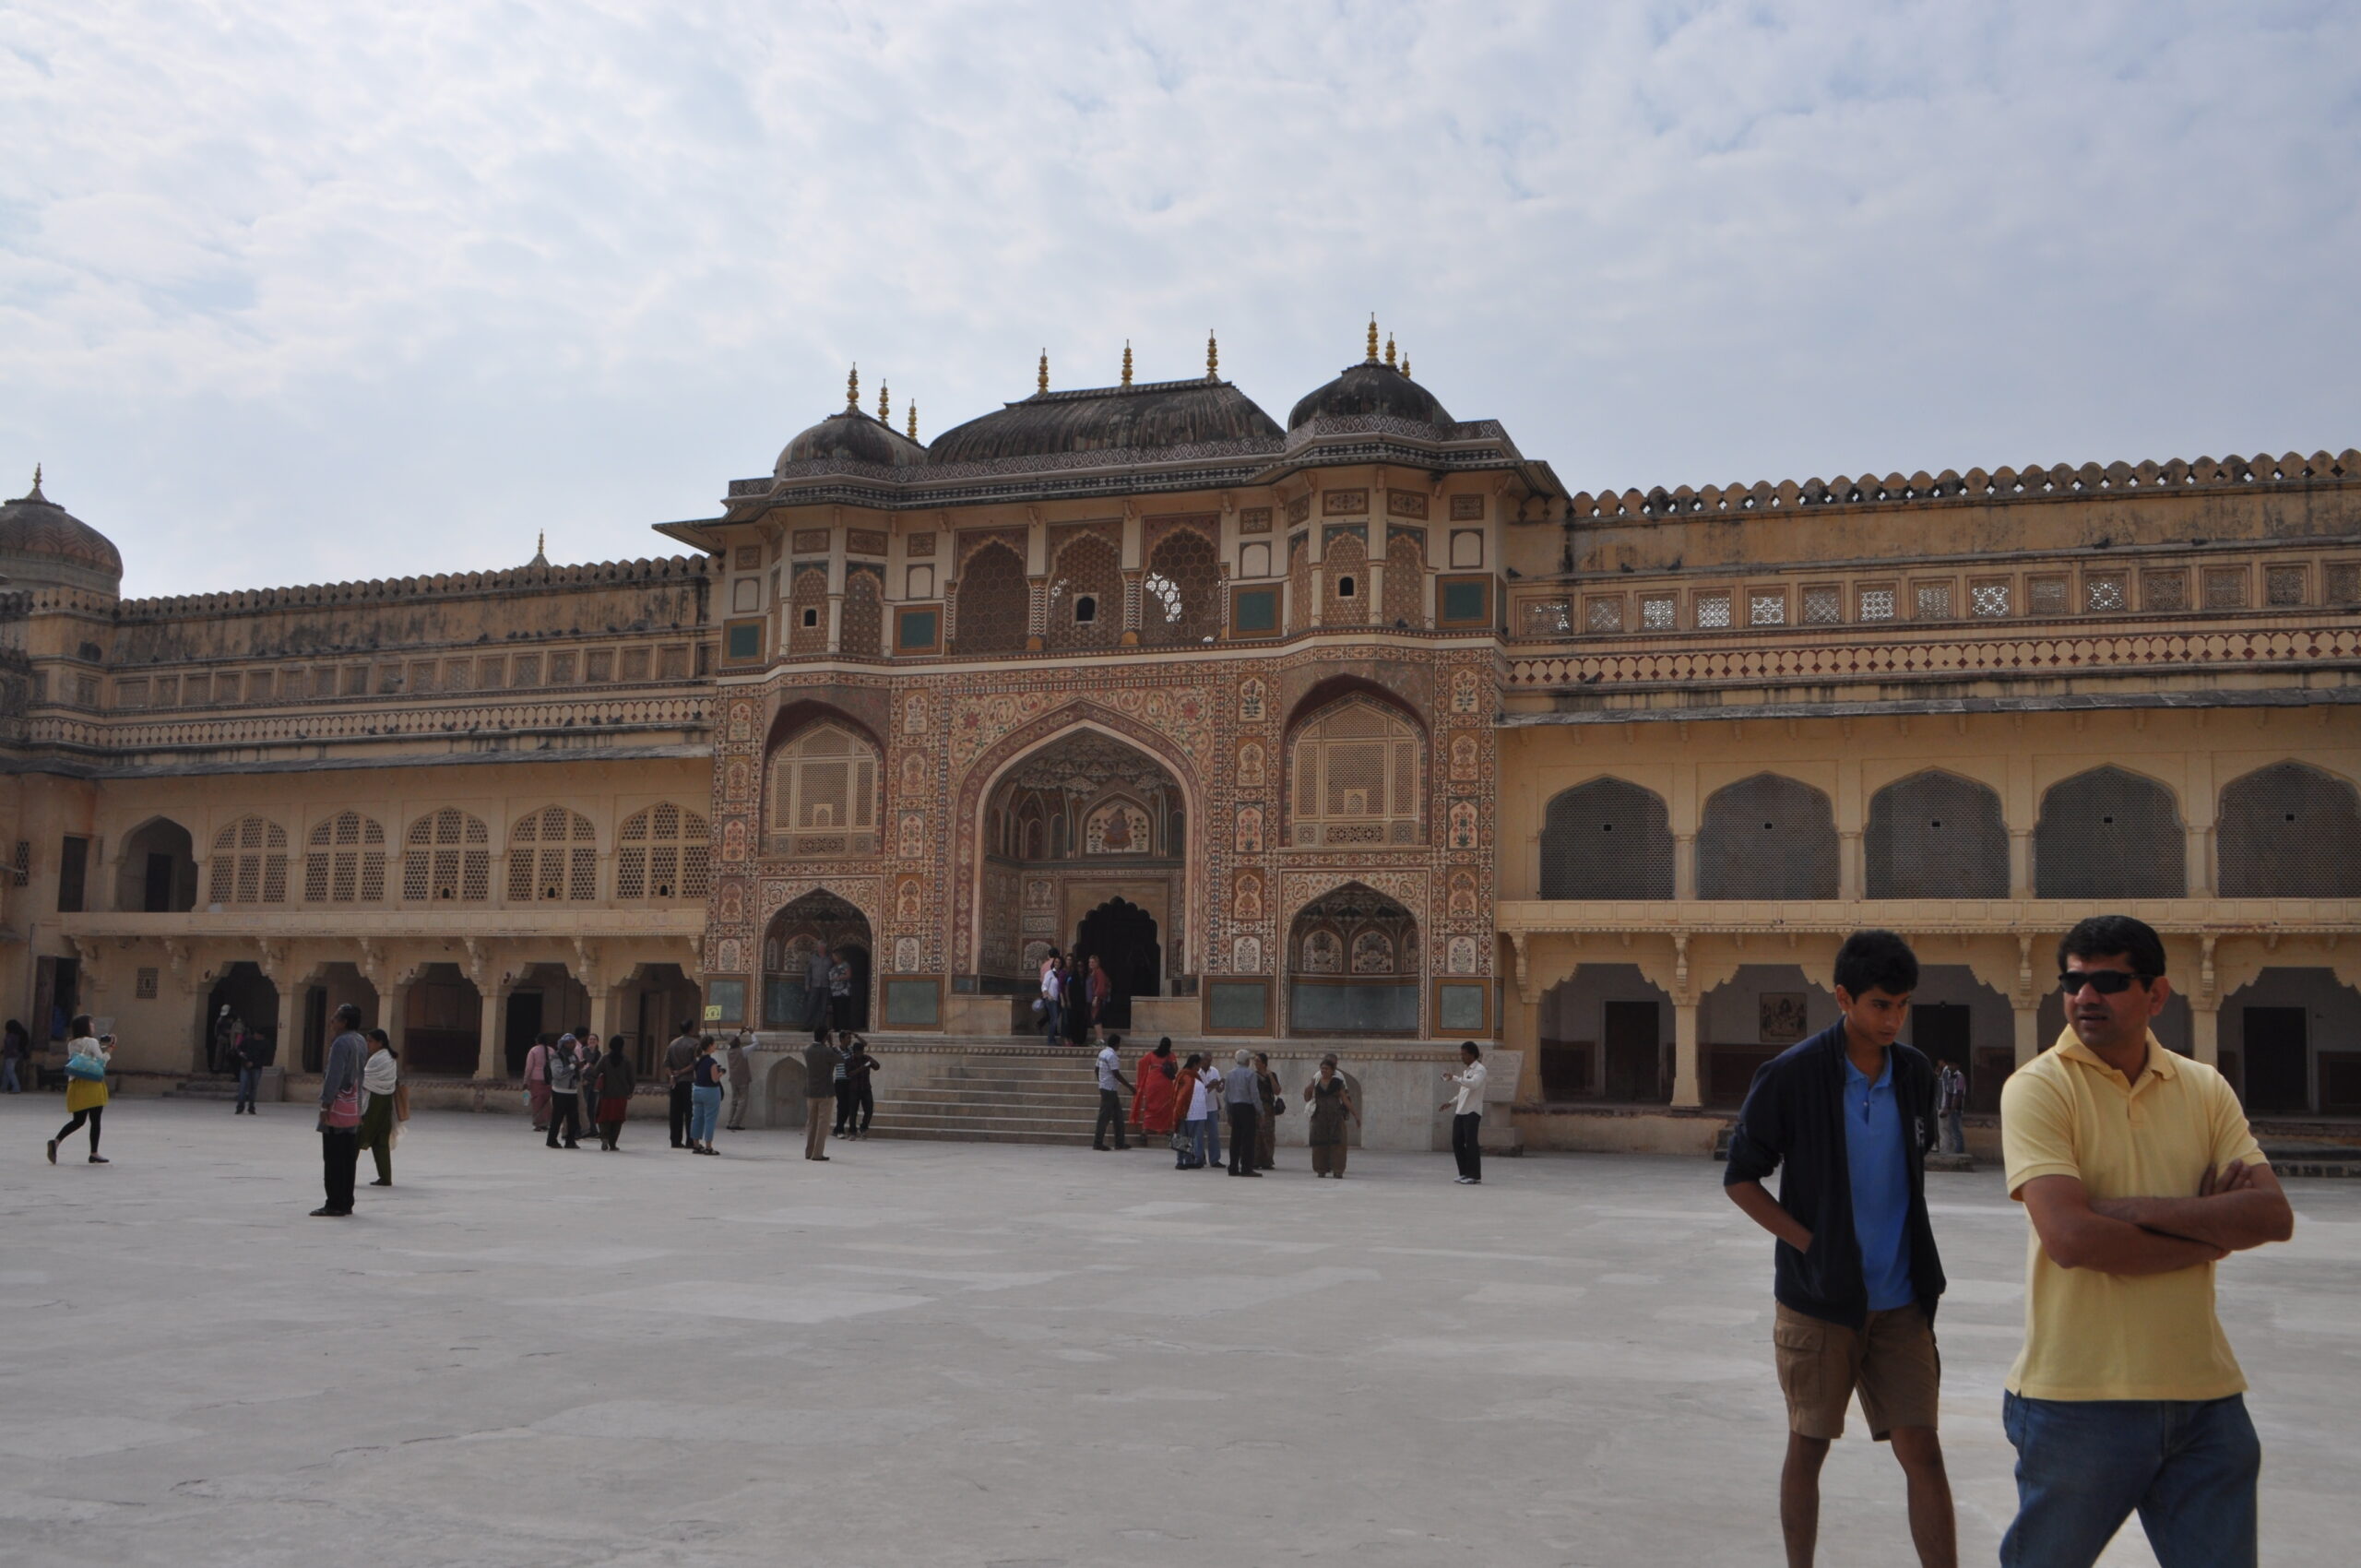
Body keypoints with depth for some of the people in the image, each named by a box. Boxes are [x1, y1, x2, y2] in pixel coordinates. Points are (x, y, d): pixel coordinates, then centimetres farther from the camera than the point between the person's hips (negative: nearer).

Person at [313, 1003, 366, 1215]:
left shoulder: (341, 1043, -14)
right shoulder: (362, 1043, 13)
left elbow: (334, 1076, -19)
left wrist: (325, 1103, -18)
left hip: (338, 1108, -9)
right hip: (355, 1111, 9)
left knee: (333, 1160, -4)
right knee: (349, 1160, 11)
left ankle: (335, 1204, -4)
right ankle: (346, 1202, 14)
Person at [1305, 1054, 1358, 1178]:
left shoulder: (1337, 1082, 2)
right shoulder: (1316, 1081, 6)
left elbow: (1345, 1099, 4)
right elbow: (1307, 1099, 9)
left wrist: (1354, 1113, -1)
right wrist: (1307, 1090, -12)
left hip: (1335, 1115, -2)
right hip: (1320, 1115, 2)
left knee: (1336, 1142, -6)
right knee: (1320, 1142, 1)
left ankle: (1337, 1170, -7)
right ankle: (1321, 1170, 8)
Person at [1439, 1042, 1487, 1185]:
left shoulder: (1479, 1069, -7)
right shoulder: (1466, 1070, 21)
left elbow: (1473, 1084, -26)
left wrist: (1455, 1078, -26)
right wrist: (1451, 1103, 21)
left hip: (1472, 1112, -9)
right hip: (1460, 1111, 9)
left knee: (1471, 1142, -8)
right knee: (1457, 1141, 6)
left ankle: (1474, 1175, -2)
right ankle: (1465, 1172, 15)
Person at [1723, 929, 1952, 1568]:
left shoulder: (1915, 1074, 2)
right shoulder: (1790, 1076, -12)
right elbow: (1740, 1179, -6)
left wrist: (1912, 1262, 10)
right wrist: (1812, 1245, -13)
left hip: (1899, 1300, 3)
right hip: (1817, 1299, -3)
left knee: (1921, 1450, 0)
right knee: (1808, 1447, 8)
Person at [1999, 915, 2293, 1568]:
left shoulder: (2205, 1089, 7)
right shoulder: (2038, 1087, -8)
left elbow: (2274, 1215, -5)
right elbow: (2071, 1238, -20)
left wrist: (2138, 1208, -16)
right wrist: (2211, 1230, -7)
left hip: (2205, 1393, 4)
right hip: (2080, 1395, -4)